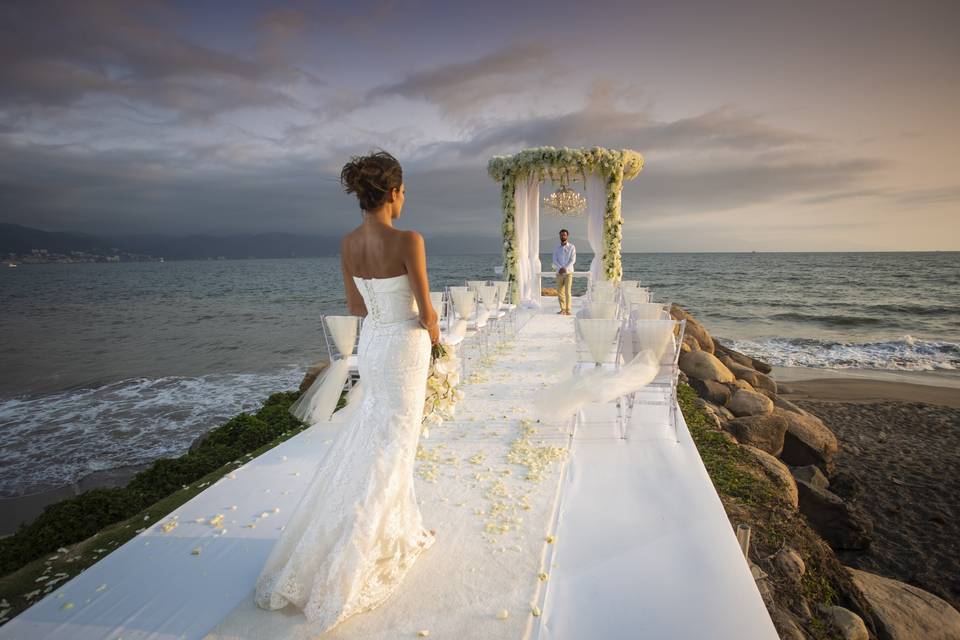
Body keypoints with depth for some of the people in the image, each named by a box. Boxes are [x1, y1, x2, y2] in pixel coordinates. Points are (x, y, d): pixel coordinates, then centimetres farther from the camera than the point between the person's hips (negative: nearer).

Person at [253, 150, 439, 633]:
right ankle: (340, 568, 12)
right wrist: (433, 336, 6)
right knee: (389, 448, 4)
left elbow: (355, 305, 8)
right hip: (404, 346, -6)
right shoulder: (408, 240, -21)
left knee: (377, 435, 21)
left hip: (370, 343, 7)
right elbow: (425, 311, -16)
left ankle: (396, 531, 37)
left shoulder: (347, 243, -1)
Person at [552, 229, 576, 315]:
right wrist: (560, 268, -16)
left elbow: (572, 260, -6)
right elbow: (555, 260, 0)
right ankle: (562, 309, 14)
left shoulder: (572, 247, 1)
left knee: (568, 292, -12)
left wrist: (565, 268, -17)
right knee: (560, 292, 5)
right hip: (559, 273, 3)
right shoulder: (556, 248, 8)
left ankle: (567, 310, -9)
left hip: (568, 272, -3)